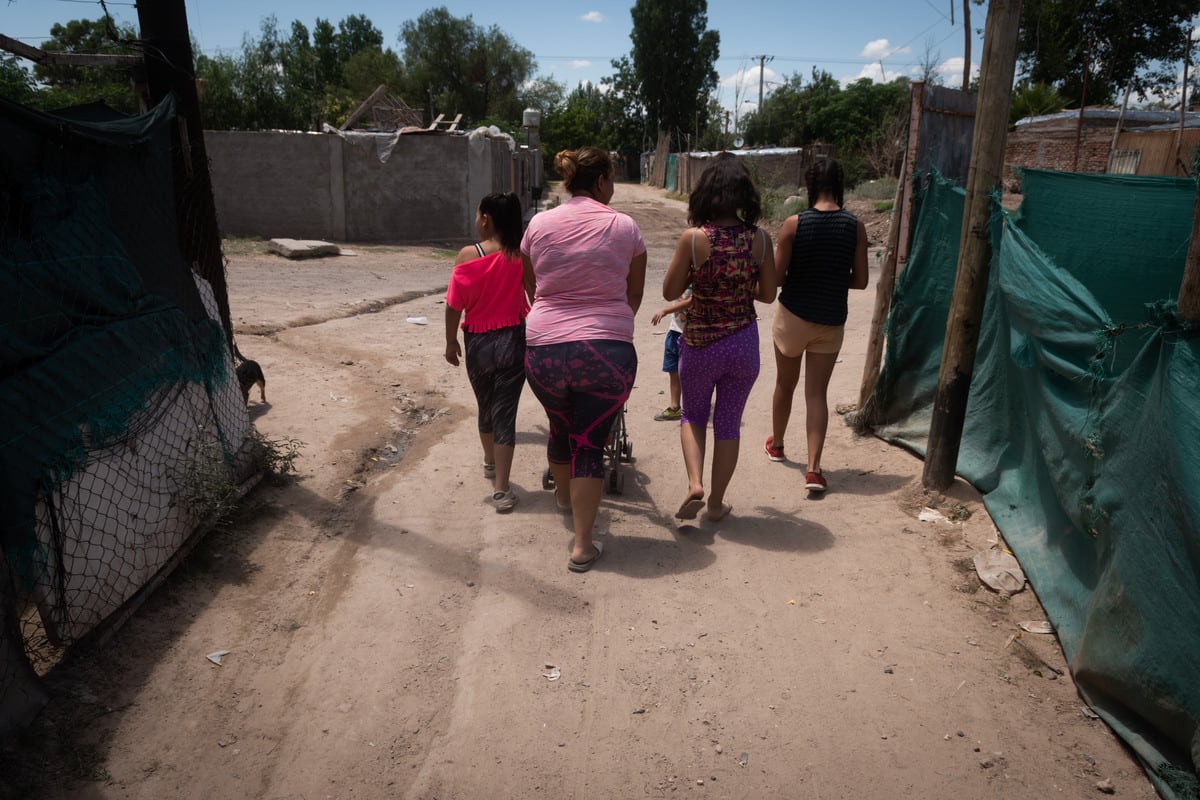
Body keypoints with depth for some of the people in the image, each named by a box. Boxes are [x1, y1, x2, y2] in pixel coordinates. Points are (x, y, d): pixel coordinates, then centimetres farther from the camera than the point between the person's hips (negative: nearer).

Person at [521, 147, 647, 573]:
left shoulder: (539, 224, 5)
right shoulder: (624, 227, 0)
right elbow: (634, 295, 10)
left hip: (544, 348, 3)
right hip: (608, 350, -3)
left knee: (561, 429, 25)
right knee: (590, 443, 6)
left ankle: (563, 496, 51)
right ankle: (582, 545, 8)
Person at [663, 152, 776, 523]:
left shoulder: (693, 238, -15)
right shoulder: (759, 238, -7)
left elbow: (670, 291, -6)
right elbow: (767, 294, 2)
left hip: (700, 343, -2)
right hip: (744, 343, 2)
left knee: (693, 415, 22)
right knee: (728, 424, 16)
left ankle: (694, 484, 2)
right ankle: (716, 502, 26)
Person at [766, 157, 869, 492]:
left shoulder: (793, 224, -12)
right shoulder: (855, 226, -6)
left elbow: (776, 276, -9)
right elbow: (860, 280, -2)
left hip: (793, 316, -1)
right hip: (831, 322, 1)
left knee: (785, 384, 18)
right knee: (817, 393, 4)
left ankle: (776, 444, 39)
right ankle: (814, 468, -5)